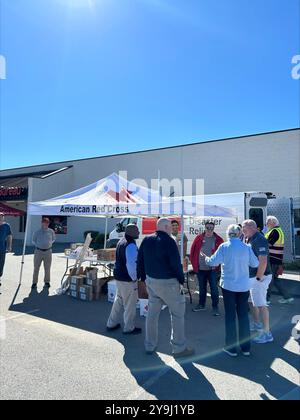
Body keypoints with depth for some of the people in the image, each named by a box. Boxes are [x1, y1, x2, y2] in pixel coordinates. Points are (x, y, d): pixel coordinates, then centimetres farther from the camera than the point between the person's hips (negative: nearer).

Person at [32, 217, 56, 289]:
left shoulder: (51, 231, 5)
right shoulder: (37, 232, 3)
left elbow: (53, 239, 18)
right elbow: (33, 240, 15)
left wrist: (50, 243, 3)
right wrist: (37, 245, 1)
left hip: (48, 251, 1)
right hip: (38, 251, -1)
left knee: (47, 268, 7)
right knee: (36, 268, 2)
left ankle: (47, 282, 20)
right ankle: (34, 283, 13)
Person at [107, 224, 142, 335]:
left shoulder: (121, 242, 10)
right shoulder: (131, 245, -21)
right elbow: (131, 264, -27)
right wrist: (134, 278, -14)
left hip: (118, 276, 9)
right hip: (128, 279, -9)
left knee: (119, 301, 22)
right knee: (130, 304, 7)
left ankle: (112, 324, 34)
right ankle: (129, 328, 21)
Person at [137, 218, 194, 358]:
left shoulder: (146, 240, 5)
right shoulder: (168, 241, -17)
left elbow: (140, 261, 10)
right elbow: (176, 263, -17)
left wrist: (144, 278, 17)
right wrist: (181, 280, -5)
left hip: (151, 281, 7)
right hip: (168, 283, -7)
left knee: (152, 313, 17)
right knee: (177, 314, 8)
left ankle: (149, 346, 28)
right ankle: (179, 348, 17)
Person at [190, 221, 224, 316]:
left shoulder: (218, 240, -4)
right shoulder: (199, 238, 1)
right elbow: (193, 251, 6)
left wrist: (218, 265, -4)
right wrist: (194, 264, 3)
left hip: (212, 269, -2)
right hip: (200, 269, 3)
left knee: (214, 289, 4)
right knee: (202, 288, 17)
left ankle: (215, 307, 18)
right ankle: (201, 305, 32)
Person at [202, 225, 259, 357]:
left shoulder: (224, 246, -11)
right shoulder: (246, 247, -5)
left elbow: (213, 262, -11)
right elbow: (255, 264, 2)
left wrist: (206, 258, 9)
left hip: (228, 285, -2)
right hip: (243, 286, 2)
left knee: (230, 316, 9)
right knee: (243, 315, 15)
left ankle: (231, 348, 18)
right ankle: (246, 347, 25)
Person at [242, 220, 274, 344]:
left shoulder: (259, 240, -21)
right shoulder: (250, 239, 10)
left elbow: (263, 262, -26)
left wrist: (258, 278, -20)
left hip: (260, 277, -10)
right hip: (252, 276, 10)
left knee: (261, 305, -3)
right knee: (254, 302, 21)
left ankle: (267, 333, 8)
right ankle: (257, 324, 38)